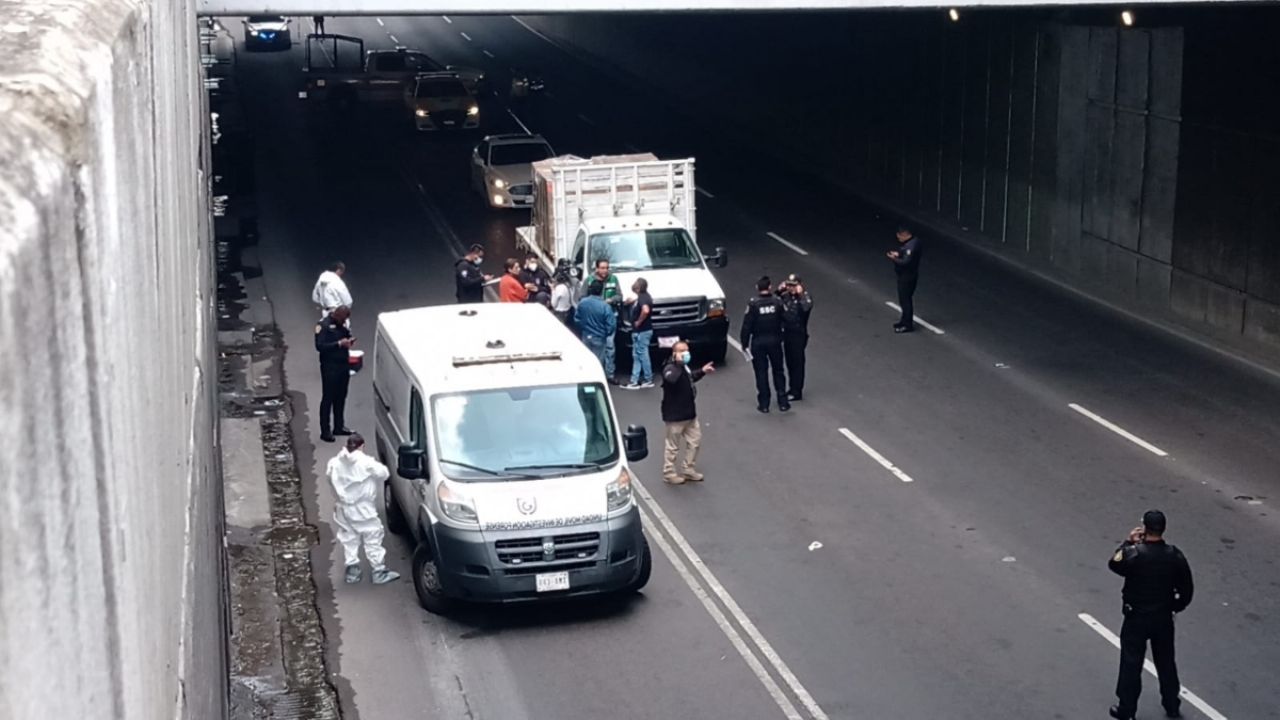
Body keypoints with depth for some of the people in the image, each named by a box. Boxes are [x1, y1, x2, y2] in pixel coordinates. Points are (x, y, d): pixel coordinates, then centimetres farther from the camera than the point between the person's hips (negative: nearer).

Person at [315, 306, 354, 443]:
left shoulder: (343, 324, 9)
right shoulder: (324, 325, -13)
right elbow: (319, 346, -19)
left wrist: (349, 340, 0)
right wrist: (339, 344, -24)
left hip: (344, 365, 7)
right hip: (330, 366, -7)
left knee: (341, 397, 12)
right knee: (328, 398, -2)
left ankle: (339, 426, 23)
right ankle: (325, 431, 1)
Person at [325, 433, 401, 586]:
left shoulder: (335, 463, -2)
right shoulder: (366, 462, -16)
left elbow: (330, 477, 10)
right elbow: (383, 473, -12)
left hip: (343, 509, 5)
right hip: (363, 509, -5)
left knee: (348, 539, 15)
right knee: (373, 539, 2)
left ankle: (352, 571, 16)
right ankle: (379, 572, 3)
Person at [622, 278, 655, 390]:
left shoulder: (642, 298, -20)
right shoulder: (643, 296, 9)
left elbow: (645, 310, -38)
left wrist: (639, 321, -25)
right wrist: (633, 302, 18)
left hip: (642, 331, -10)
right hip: (638, 331, 10)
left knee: (642, 355, 0)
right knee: (636, 355, 12)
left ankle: (648, 380, 11)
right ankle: (634, 381, 15)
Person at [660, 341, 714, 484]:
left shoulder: (685, 367, 7)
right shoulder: (670, 368, -21)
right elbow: (671, 379, -45)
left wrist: (702, 372, 21)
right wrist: (678, 363, -39)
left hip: (689, 413, 9)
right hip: (674, 415, -9)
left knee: (695, 440, 17)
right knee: (672, 446, 3)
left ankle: (689, 470, 31)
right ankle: (669, 474, 16)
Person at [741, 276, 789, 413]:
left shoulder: (753, 304, -14)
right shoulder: (777, 302, -7)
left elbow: (747, 325, -12)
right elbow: (782, 322, 0)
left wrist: (744, 343, -4)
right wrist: (780, 338, 12)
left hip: (758, 342, -2)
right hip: (774, 341, 2)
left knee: (761, 373, 7)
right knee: (778, 371, 14)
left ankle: (764, 404, 9)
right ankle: (783, 402, 16)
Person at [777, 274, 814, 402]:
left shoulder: (805, 297, -13)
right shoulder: (785, 295, 4)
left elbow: (806, 307, -32)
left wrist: (800, 294, -28)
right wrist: (779, 291, -4)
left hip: (799, 334, -6)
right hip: (786, 333, 6)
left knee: (797, 363, -1)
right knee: (789, 362, 15)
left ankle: (797, 392, 5)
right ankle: (792, 388, 27)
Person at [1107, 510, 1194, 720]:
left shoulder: (1133, 553, -22)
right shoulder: (1175, 556, -11)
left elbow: (1115, 564, 0)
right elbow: (1187, 590, -3)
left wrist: (1128, 543, 6)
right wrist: (1174, 607, 13)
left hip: (1136, 618, -3)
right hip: (1164, 618, 3)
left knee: (1131, 664, 9)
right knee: (1166, 662, 19)